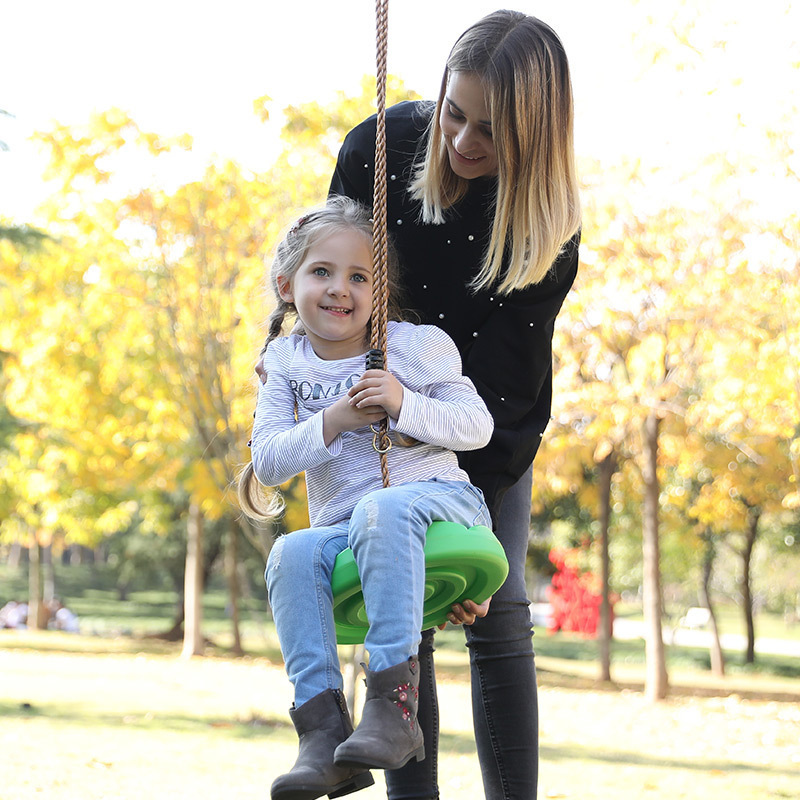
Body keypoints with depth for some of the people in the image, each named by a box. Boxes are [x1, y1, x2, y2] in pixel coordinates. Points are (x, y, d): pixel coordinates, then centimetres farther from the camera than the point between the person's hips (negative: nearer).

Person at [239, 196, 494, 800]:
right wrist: (331, 423, -12)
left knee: (382, 510, -38)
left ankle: (393, 702, -44)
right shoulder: (287, 365, 11)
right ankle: (323, 726, -34)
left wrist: (406, 406, -15)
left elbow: (478, 426, 1)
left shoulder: (415, 346, 5)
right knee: (291, 554, -29)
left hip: (440, 497, -3)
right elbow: (267, 462, 3)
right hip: (344, 528, 3)